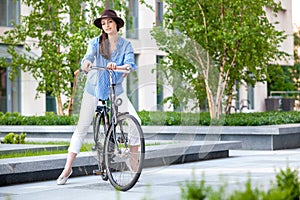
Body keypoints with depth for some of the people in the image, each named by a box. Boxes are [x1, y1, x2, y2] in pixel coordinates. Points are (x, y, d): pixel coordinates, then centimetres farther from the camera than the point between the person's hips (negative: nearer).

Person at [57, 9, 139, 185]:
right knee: (82, 128, -2)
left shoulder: (126, 45, -2)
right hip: (94, 87, -1)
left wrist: (119, 66, -40)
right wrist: (86, 63, -44)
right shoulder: (96, 42, -2)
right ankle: (68, 168, 4)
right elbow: (89, 56, -19)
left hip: (116, 89, 1)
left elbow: (130, 63, -18)